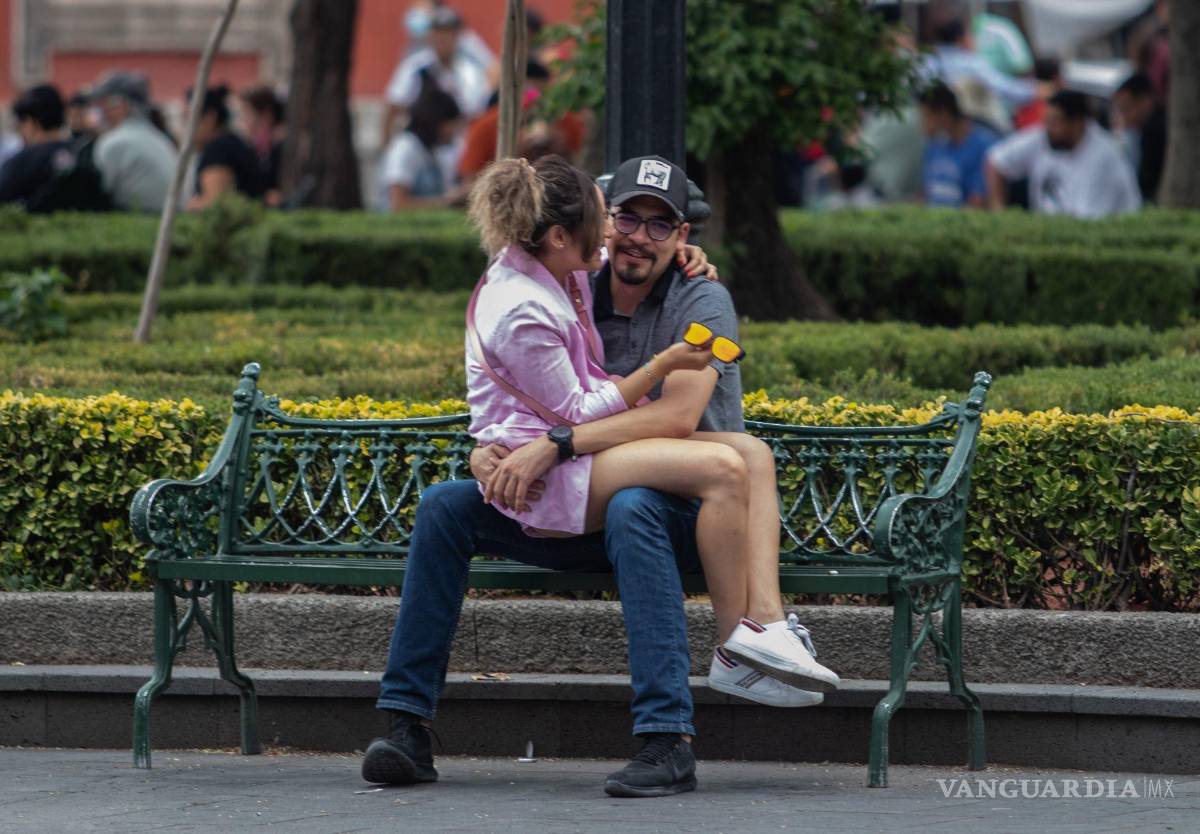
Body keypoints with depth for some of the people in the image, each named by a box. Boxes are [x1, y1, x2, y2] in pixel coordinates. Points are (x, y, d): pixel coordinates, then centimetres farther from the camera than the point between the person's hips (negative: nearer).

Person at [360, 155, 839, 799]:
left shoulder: (700, 301, -8)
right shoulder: (574, 303, 8)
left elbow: (676, 416, -24)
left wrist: (554, 446, -32)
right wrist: (486, 456, -19)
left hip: (681, 513, -6)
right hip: (580, 513, 6)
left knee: (630, 507, -40)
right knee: (444, 505, -10)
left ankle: (668, 740, -43)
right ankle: (407, 726, -11)